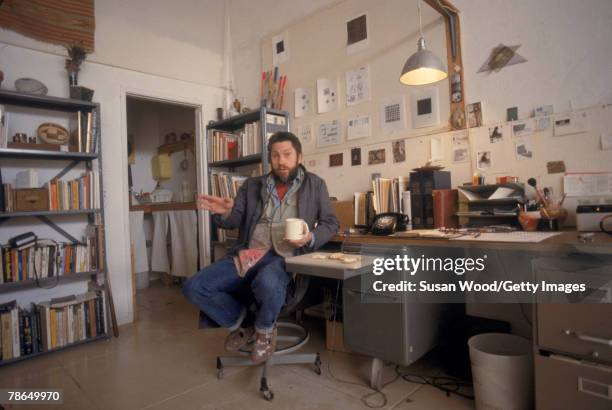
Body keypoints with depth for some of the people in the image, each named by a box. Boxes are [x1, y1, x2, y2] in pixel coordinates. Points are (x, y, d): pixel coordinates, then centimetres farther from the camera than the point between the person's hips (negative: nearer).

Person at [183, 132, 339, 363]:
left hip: (284, 257, -3)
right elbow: (234, 221, 12)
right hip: (246, 255, 4)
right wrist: (224, 212, -13)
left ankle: (265, 329, -3)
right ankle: (244, 324, 8)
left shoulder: (315, 185, 12)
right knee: (193, 287, -13)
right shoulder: (252, 185, 17)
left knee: (267, 283, -38)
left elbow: (331, 223, 10)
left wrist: (311, 237, -11)